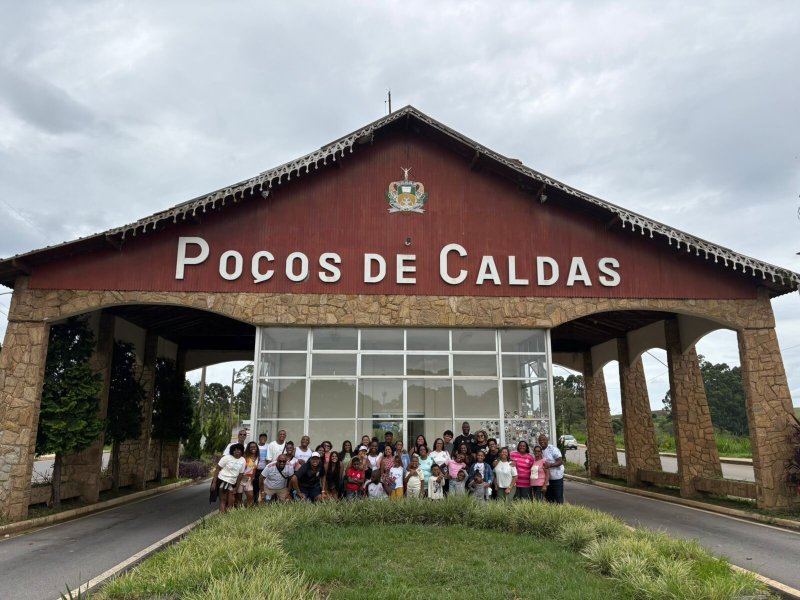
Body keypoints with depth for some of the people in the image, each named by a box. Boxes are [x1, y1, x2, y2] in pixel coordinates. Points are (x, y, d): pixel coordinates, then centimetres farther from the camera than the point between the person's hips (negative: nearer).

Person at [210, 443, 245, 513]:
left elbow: (240, 474, 7)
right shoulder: (227, 457, -10)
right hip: (222, 480, -5)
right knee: (223, 500, -2)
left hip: (232, 483, 5)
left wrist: (236, 487, 7)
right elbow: (217, 469, -8)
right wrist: (214, 482, -13)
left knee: (230, 503, 7)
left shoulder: (243, 461, 1)